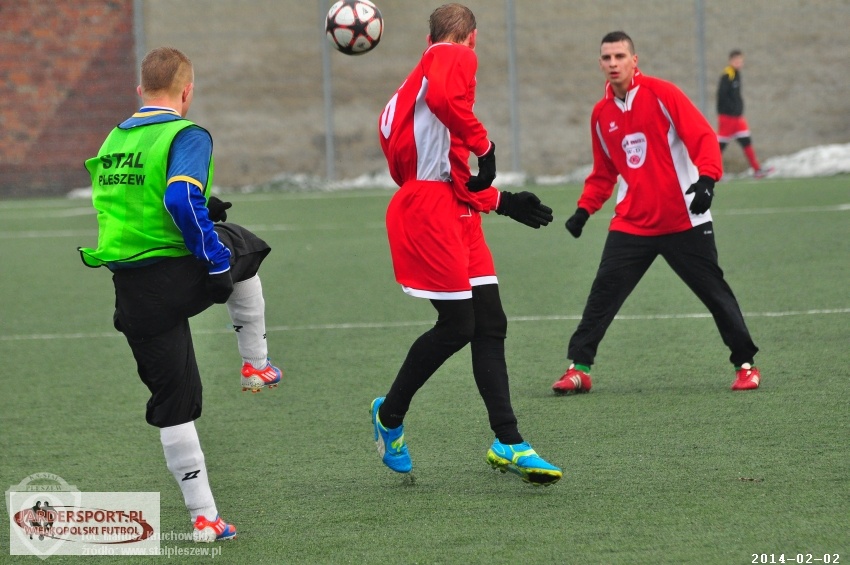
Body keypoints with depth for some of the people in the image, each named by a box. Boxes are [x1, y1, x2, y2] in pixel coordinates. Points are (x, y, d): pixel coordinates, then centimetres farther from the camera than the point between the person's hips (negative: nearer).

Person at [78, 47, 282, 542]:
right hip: (185, 277, -4)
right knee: (240, 248, 33)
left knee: (174, 403, 11)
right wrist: (216, 255, -16)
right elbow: (181, 200, -27)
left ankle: (203, 515, 9)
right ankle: (256, 364, 35)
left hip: (132, 291, 5)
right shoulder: (187, 136, -11)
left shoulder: (113, 141, 12)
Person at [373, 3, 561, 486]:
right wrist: (483, 144, -16)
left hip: (457, 212, 10)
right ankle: (390, 414, 13)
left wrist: (503, 202, 30)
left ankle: (508, 444, 4)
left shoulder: (424, 70, 25)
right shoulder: (459, 58, -2)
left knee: (490, 324, 5)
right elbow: (443, 98, -29)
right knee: (457, 325, -6)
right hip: (430, 209, -10)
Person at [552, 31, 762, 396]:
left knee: (714, 292, 2)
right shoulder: (601, 114, 9)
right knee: (603, 294, -4)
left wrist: (706, 179, -26)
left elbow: (703, 136, -12)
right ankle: (579, 368, 3)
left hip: (684, 222, -4)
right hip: (631, 225, 4)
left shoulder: (661, 94, -7)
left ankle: (745, 363, 14)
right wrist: (584, 209, 9)